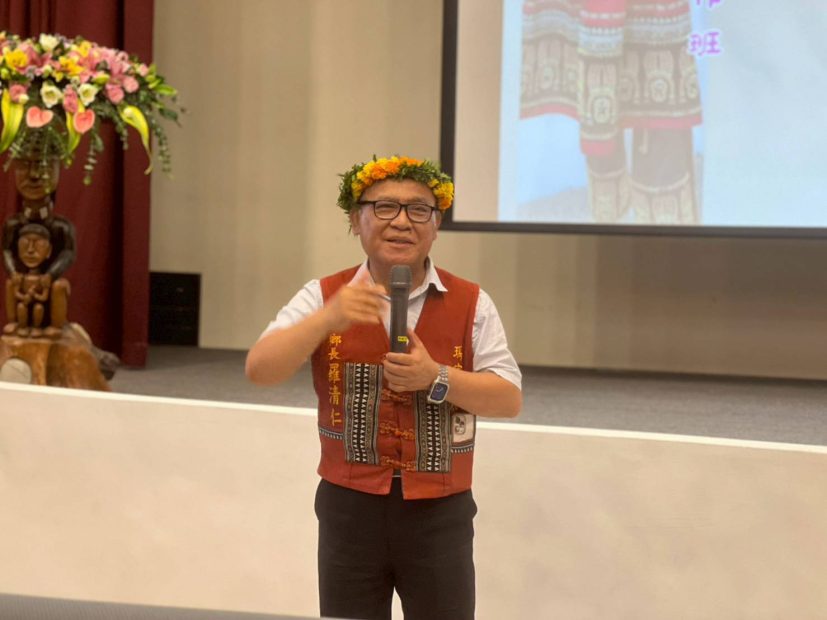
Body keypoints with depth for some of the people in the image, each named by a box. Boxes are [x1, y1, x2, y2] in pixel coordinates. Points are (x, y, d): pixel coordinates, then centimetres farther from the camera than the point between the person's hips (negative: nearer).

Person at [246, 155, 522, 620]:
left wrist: (436, 379, -19)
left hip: (439, 513, 0)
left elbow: (510, 399, -3)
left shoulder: (470, 304, 0)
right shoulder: (325, 296, 1)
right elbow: (260, 370, -10)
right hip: (351, 509, 1)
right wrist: (327, 319, -25)